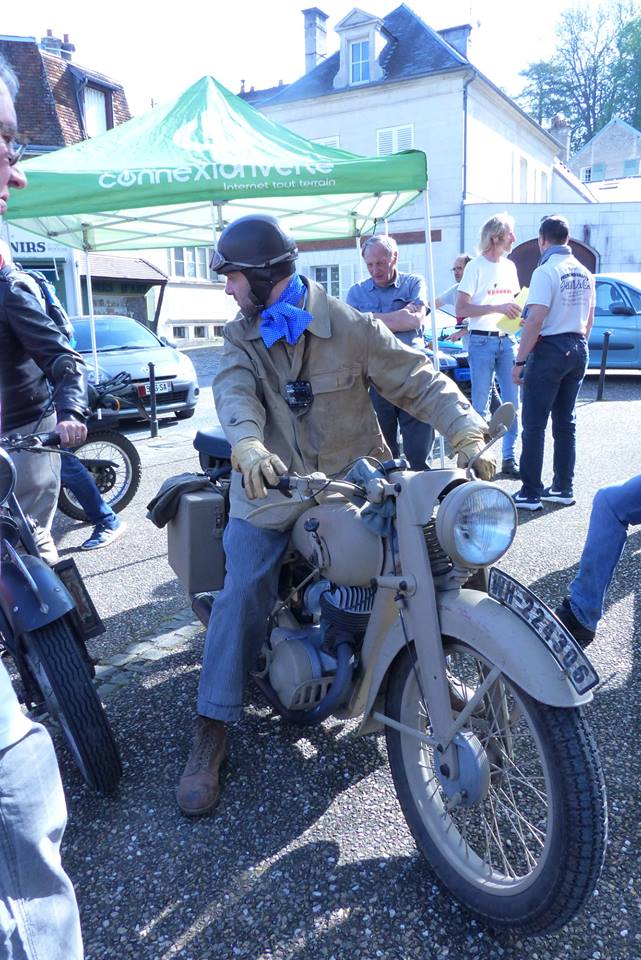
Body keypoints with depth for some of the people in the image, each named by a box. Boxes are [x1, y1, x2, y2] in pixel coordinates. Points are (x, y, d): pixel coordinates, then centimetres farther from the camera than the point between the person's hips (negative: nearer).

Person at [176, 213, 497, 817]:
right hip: (271, 489, 1)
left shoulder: (350, 327, -5)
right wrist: (248, 447, -39)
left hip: (353, 480, 0)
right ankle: (210, 735, -1)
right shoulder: (240, 337, 4)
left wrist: (467, 433, -23)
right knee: (242, 594, -12)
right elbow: (234, 392, -16)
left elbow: (418, 380, -6)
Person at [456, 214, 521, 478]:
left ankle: (509, 458, 12)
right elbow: (461, 310, -11)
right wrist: (498, 308, -19)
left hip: (507, 340, 6)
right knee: (480, 405, 0)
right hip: (482, 341, -6)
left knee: (511, 402, 4)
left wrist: (518, 313, 5)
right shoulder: (476, 266, -5)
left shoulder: (510, 266, 15)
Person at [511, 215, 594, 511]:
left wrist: (520, 361, -15)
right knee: (565, 423, 12)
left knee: (534, 425, -3)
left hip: (549, 350, -8)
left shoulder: (546, 271, -13)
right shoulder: (584, 273, 11)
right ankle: (563, 488, 18)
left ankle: (530, 493, -1)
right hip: (578, 351, 8)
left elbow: (535, 321, -19)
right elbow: (589, 319, 17)